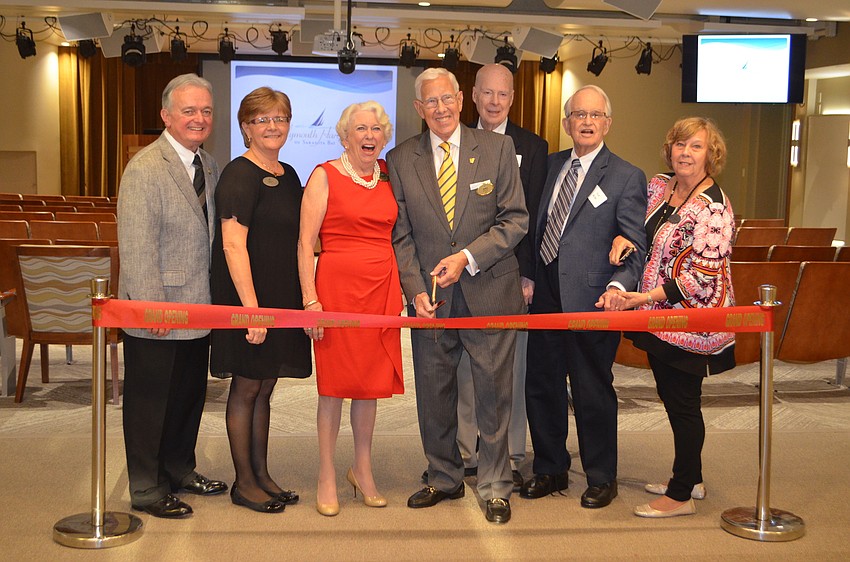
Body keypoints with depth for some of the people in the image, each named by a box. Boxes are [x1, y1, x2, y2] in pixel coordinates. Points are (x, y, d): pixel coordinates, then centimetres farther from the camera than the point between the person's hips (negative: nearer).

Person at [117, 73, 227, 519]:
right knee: (150, 402, 6)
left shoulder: (208, 166, 10)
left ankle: (179, 470, 37)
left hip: (198, 308, 8)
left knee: (190, 396, 19)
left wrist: (217, 296, 9)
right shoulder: (145, 169, -16)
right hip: (158, 312, -8)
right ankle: (147, 490, 21)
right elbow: (137, 247, -19)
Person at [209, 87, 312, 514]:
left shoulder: (288, 175, 13)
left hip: (282, 298, 8)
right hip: (247, 297, -7)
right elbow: (233, 245, -19)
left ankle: (262, 474, 25)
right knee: (246, 388, 3)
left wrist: (305, 300, 11)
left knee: (264, 388, 14)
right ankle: (244, 483, 16)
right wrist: (252, 308, -23)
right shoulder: (239, 175, -12)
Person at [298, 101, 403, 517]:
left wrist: (401, 291, 9)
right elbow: (305, 242, -7)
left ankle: (362, 470, 27)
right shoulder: (325, 176, -3)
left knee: (371, 381, 12)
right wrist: (311, 299, -14)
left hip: (381, 288, 5)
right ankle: (327, 477, 15)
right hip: (338, 285, -4)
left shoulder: (388, 176, 11)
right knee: (334, 383, 2)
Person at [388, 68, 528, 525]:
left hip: (489, 292, -2)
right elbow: (401, 234, 4)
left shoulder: (498, 148, 0)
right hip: (430, 297, 2)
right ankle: (444, 479, 30)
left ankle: (495, 488, 22)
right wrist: (415, 290, -7)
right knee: (433, 393, 11)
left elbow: (516, 219, -2)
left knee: (493, 393, 6)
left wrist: (467, 257, -13)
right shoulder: (401, 159, 5)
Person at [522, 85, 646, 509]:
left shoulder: (626, 178, -4)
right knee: (541, 386, 13)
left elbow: (635, 247, -8)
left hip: (591, 300, -5)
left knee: (593, 392, 5)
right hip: (545, 296, 6)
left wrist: (618, 286, -25)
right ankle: (550, 470, 31)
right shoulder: (552, 165, 12)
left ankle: (601, 478, 24)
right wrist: (527, 277, 8)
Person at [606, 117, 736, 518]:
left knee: (683, 404, 3)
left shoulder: (713, 207, -18)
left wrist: (647, 296, -23)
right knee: (672, 398, 18)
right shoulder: (658, 186, 5)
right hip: (659, 318, 8)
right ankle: (691, 477, 35)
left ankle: (681, 495, 18)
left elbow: (703, 277, -21)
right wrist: (622, 237, -4)